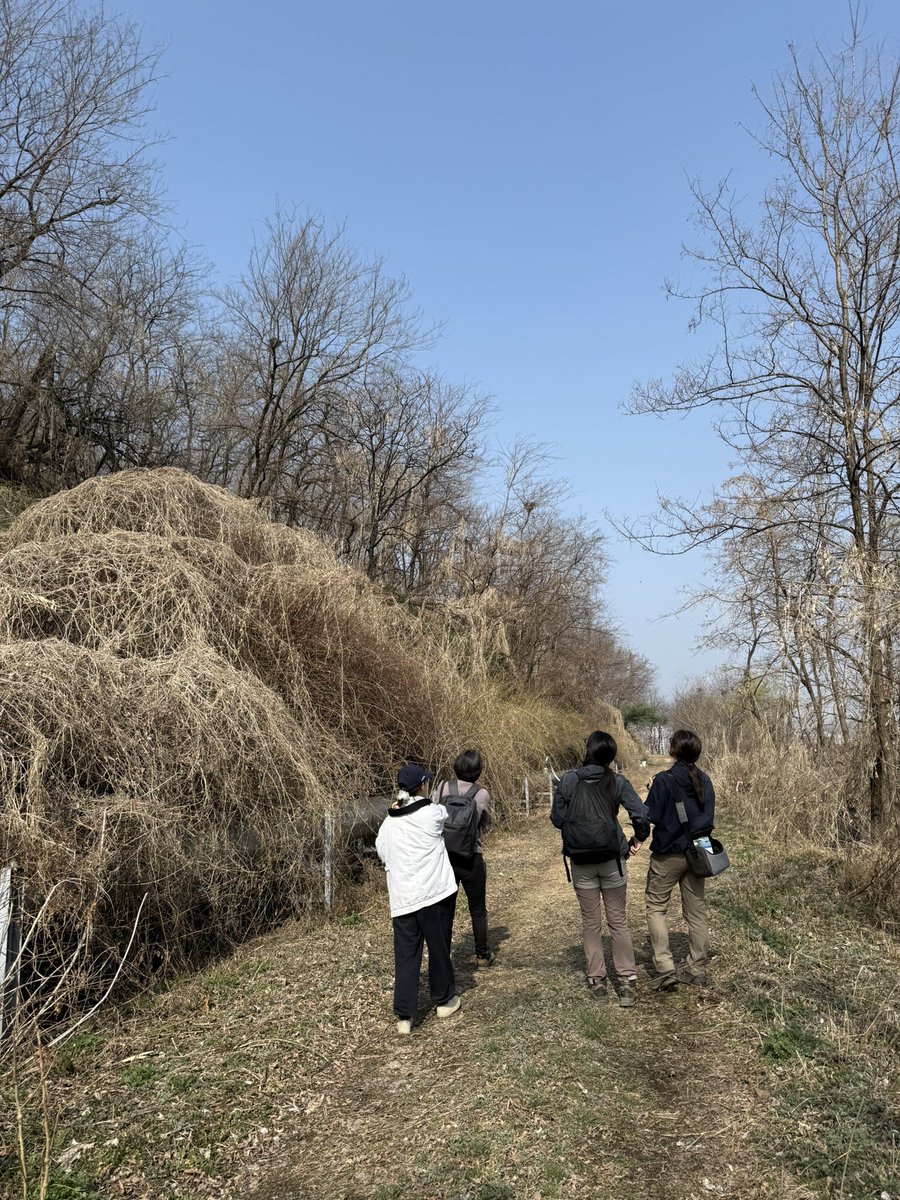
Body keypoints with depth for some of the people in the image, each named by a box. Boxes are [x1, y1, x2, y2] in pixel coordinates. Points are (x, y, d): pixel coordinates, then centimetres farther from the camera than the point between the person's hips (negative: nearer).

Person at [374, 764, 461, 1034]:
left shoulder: (387, 824, 3)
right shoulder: (434, 813, -8)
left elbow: (383, 855, 13)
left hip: (401, 898, 3)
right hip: (435, 893, -3)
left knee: (405, 955, 7)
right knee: (438, 948, 14)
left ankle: (404, 1016, 6)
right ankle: (444, 1000, 30)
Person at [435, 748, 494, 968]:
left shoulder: (444, 787, -6)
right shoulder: (482, 794, -11)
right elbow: (486, 825, 4)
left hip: (445, 856, 2)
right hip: (471, 859, -2)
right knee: (478, 909, 15)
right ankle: (482, 956, 24)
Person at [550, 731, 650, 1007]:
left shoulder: (568, 781, -10)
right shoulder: (617, 782, -10)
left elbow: (557, 819, -5)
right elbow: (641, 815, -15)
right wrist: (637, 840, 2)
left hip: (581, 862, 0)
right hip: (612, 859, 0)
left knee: (590, 922, 13)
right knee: (618, 921, 11)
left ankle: (597, 981, 19)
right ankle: (628, 981, 11)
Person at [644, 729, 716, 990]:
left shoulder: (664, 780, -18)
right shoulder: (704, 780, 1)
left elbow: (651, 816, -16)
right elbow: (708, 815, 8)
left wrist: (653, 792, 0)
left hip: (668, 854, -5)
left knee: (656, 907, 6)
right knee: (696, 910, 14)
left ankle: (665, 968, -3)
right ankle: (696, 968, 22)